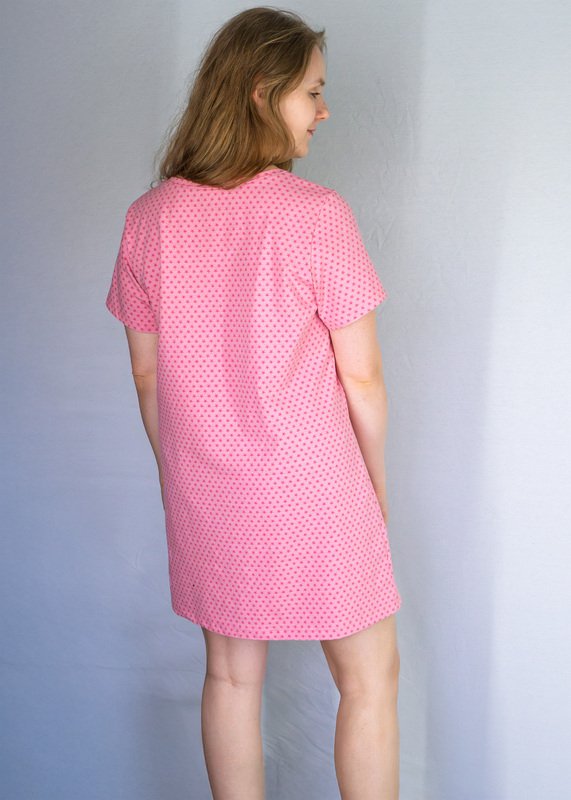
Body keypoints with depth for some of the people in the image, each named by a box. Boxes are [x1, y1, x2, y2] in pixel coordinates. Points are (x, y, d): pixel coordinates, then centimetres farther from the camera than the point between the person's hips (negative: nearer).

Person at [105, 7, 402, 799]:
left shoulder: (149, 217, -4)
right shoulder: (316, 214, -17)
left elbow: (148, 374, 3)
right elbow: (361, 377, -11)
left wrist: (181, 477, 15)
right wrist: (376, 483, 4)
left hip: (206, 496, 5)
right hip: (313, 493, -4)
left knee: (232, 675, 20)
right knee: (370, 676, 14)